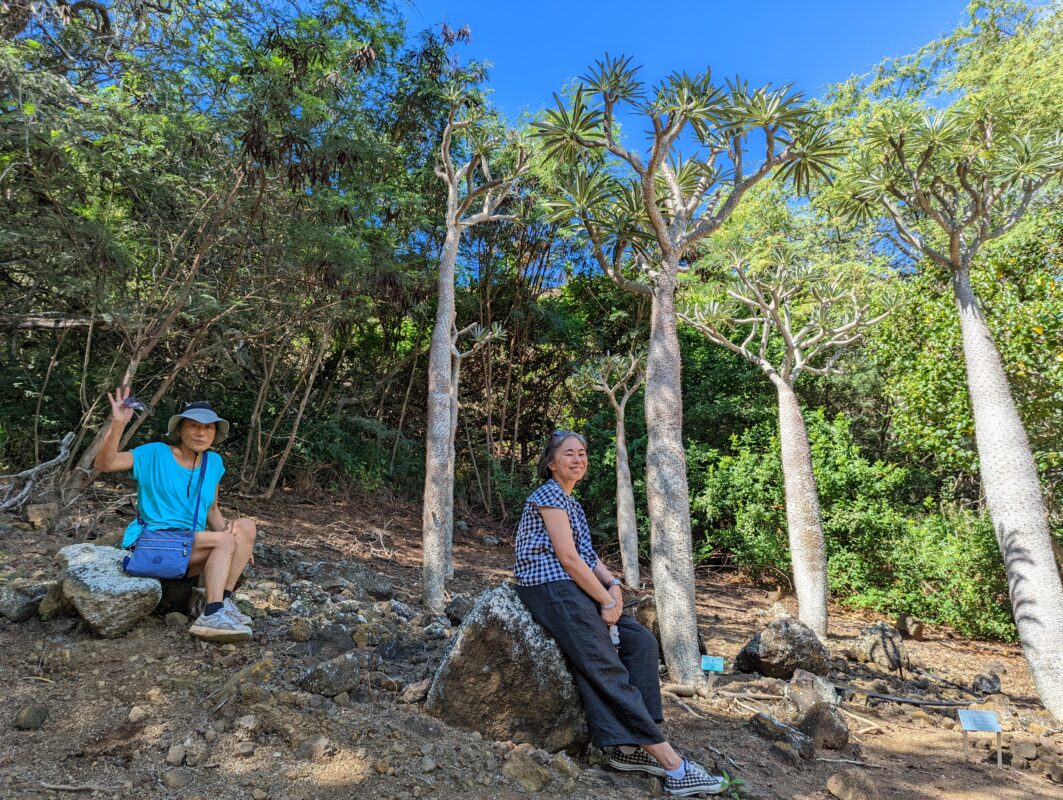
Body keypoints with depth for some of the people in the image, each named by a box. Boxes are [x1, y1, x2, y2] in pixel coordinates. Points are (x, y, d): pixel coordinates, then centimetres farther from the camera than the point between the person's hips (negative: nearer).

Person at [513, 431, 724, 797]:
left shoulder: (572, 502, 20)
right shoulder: (549, 495, -8)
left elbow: (587, 556, 15)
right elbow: (568, 558, -16)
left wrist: (612, 583, -4)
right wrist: (606, 601, -12)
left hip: (577, 588, 10)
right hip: (551, 589, -10)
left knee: (641, 640, -2)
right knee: (606, 667, -14)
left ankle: (630, 745, -5)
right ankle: (670, 762, -10)